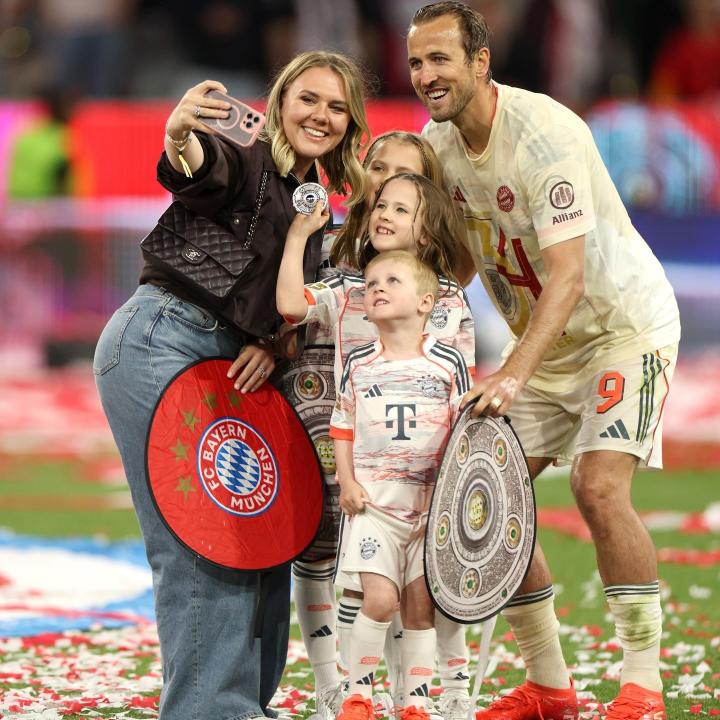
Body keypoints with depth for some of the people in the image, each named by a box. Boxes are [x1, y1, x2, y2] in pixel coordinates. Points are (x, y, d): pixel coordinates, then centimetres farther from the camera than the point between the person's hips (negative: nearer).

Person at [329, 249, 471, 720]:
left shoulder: (448, 362, 0)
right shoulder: (359, 364, 6)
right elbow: (342, 429, 11)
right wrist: (347, 482, -1)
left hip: (432, 503, 0)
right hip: (374, 502, 0)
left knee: (420, 607, 2)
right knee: (379, 599, -12)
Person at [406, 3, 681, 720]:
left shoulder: (545, 135, -28)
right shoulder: (436, 143, -4)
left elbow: (567, 276, -34)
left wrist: (514, 375, -44)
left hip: (622, 323, -7)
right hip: (540, 339, 8)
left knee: (598, 486, -24)